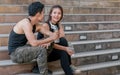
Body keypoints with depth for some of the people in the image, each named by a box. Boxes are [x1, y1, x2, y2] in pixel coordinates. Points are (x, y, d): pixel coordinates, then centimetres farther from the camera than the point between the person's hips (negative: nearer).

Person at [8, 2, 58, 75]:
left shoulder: (36, 25, 4)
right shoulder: (26, 23, -22)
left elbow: (51, 34, 2)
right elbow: (34, 43, -30)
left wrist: (48, 41, -21)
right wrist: (51, 38, -23)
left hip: (22, 49, 9)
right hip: (16, 53, -9)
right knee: (41, 50, -25)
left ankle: (39, 67, 7)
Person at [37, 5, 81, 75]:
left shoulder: (59, 25, 4)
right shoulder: (46, 25, -17)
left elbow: (63, 38, -10)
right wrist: (65, 48, -28)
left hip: (53, 50, 6)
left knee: (63, 40, -21)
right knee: (63, 53, -28)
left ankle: (70, 66, -16)